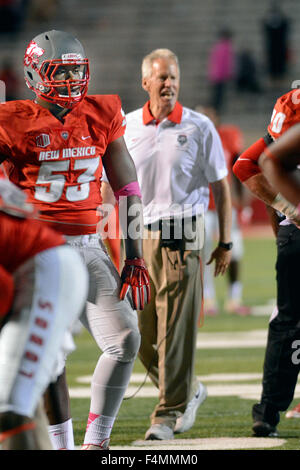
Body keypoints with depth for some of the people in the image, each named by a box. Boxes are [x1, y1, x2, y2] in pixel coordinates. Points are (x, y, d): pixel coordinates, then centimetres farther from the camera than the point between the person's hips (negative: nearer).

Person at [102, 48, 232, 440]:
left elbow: (220, 186, 5)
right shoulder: (126, 127, 8)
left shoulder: (199, 128, 1)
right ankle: (189, 391, 28)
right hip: (138, 235, 3)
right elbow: (110, 184, 15)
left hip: (181, 235, -3)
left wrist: (225, 242, 2)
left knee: (175, 329, -7)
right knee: (143, 332, 6)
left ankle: (168, 414, -2)